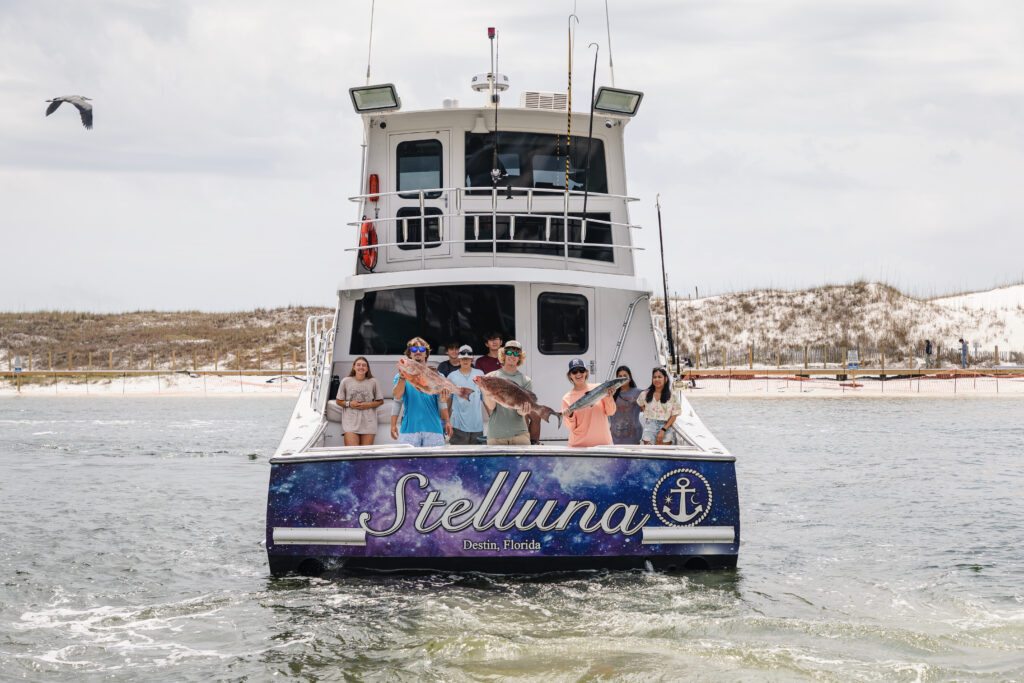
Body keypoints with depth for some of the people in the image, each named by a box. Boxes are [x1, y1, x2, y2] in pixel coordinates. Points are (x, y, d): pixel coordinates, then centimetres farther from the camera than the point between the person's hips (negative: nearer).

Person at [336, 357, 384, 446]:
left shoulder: (373, 382, 6)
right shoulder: (346, 382, 6)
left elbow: (380, 401, 13)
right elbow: (338, 401, 12)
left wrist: (369, 405, -5)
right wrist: (349, 404, -6)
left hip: (368, 422, 1)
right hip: (351, 421, -1)